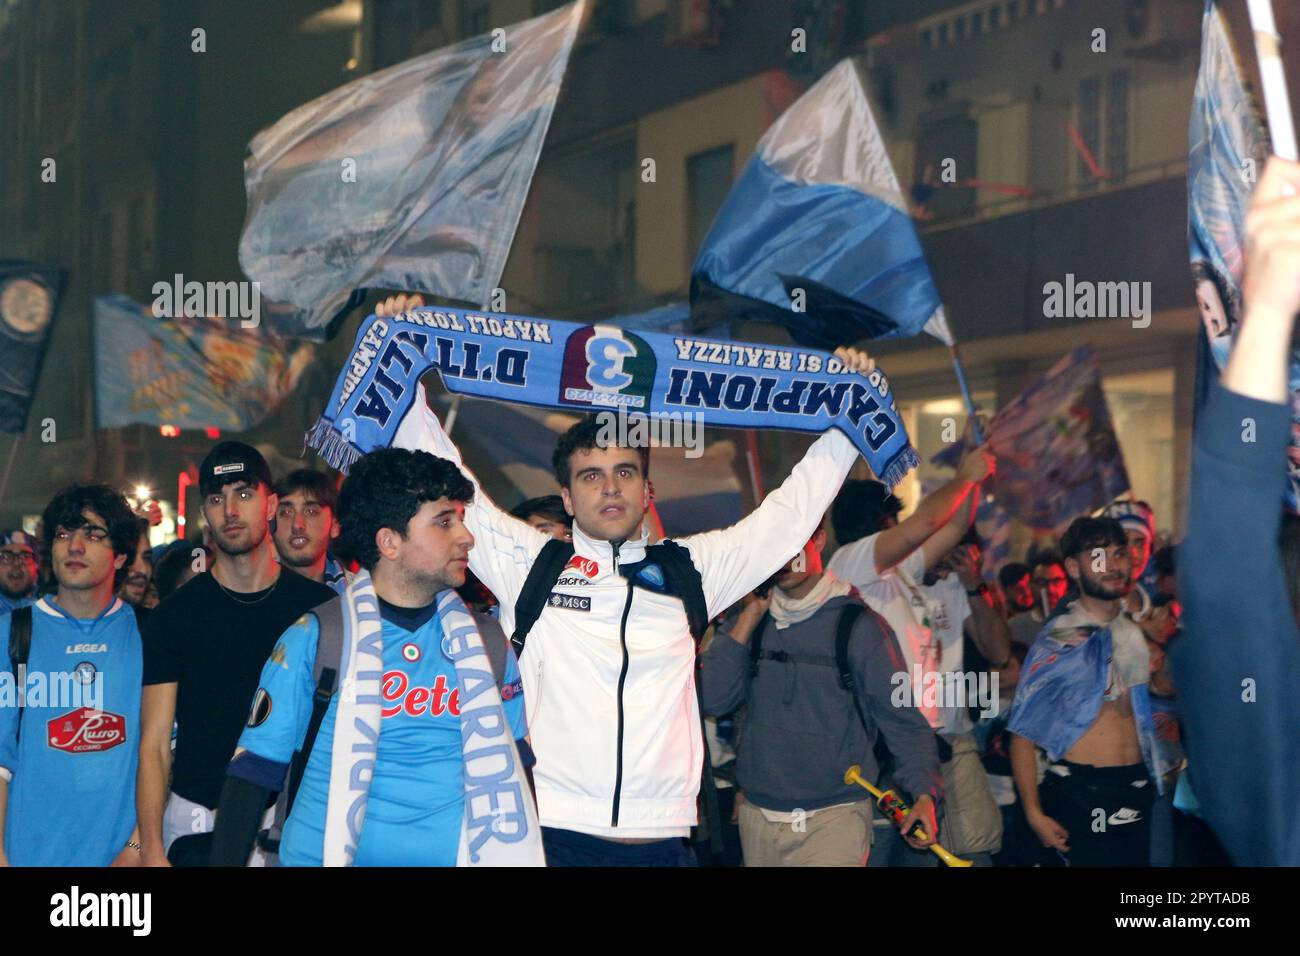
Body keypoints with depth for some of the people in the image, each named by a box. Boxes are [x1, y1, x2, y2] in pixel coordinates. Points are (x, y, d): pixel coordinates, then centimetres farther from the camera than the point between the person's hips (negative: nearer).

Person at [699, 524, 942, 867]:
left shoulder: (860, 626, -4)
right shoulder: (754, 623, 9)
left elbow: (903, 722, -4)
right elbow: (713, 700, -2)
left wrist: (924, 792, -18)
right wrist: (750, 616, -3)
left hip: (834, 818, -4)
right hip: (758, 819, 5)